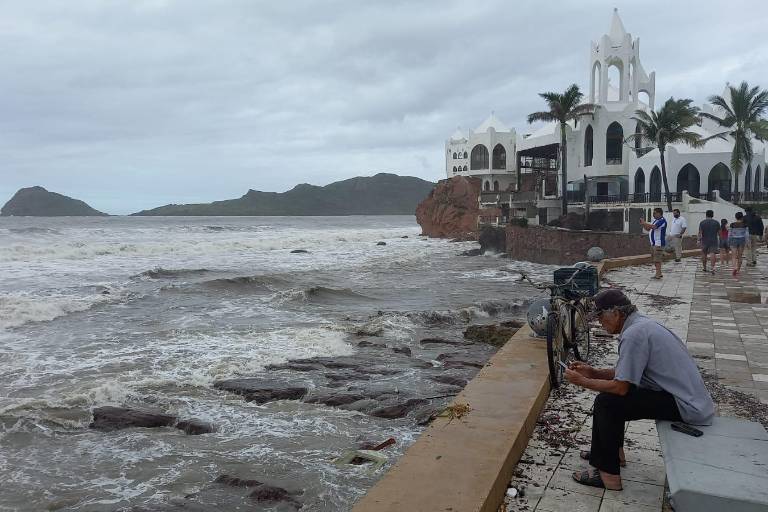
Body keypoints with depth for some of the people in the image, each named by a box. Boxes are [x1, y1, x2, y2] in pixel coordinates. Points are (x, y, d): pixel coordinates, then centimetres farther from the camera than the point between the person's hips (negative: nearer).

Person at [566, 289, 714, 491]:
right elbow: (625, 373, 17)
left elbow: (621, 387, -21)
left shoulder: (634, 334, -22)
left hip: (686, 407, -10)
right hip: (692, 398, 10)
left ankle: (608, 474, -4)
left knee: (606, 402, -15)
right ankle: (608, 451, 29)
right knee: (612, 393, 16)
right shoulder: (641, 323, 10)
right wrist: (593, 372, 9)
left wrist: (582, 381, -8)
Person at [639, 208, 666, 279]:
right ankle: (659, 273, 19)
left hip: (659, 243, -10)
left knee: (657, 259, -11)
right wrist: (643, 224, 2)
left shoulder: (662, 221, -12)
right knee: (654, 259, 12)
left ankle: (658, 274, -10)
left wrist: (644, 223, -16)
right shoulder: (655, 220, 18)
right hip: (653, 243, 10)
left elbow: (653, 227, -26)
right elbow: (648, 229, 20)